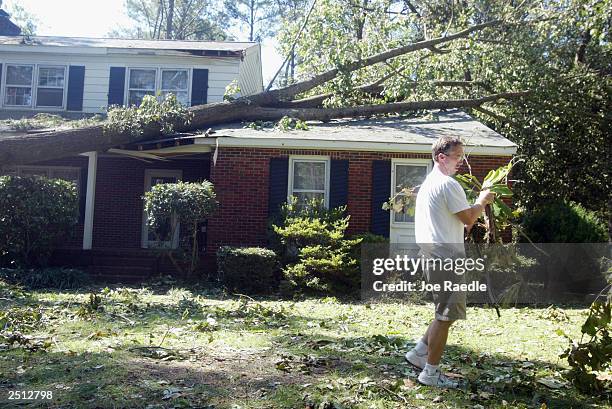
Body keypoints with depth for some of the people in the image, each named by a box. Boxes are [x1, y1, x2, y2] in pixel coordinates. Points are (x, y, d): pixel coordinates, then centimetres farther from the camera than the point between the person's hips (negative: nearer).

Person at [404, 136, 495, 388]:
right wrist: (482, 201, 5)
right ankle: (430, 372, 5)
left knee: (446, 313, 19)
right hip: (445, 257, -10)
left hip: (432, 255, 10)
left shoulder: (428, 183, 18)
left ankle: (419, 353, 23)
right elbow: (469, 218, -11)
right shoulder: (448, 184, -14)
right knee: (446, 315, -3)